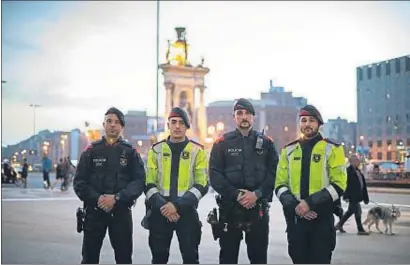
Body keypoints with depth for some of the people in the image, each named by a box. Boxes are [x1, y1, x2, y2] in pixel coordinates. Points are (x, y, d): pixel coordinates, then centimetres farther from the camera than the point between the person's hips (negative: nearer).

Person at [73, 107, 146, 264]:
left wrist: (117, 198, -18)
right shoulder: (91, 151, 6)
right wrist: (96, 198, -17)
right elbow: (79, 181, 0)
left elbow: (139, 181, -5)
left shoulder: (130, 152, 5)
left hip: (121, 211, 0)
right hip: (94, 210, 0)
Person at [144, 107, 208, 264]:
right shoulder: (156, 150, 6)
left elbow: (201, 185, -6)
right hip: (160, 212, 2)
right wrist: (162, 206, -13)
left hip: (187, 212, -1)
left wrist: (178, 205, -16)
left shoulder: (197, 151, 0)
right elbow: (149, 184, 3)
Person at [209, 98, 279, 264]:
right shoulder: (222, 143, 3)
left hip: (259, 208, 1)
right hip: (229, 208, -1)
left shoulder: (266, 143, 8)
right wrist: (236, 194, -15)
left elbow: (274, 173, 0)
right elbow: (215, 175, -4)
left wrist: (257, 194, -14)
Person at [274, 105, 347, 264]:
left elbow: (338, 185, -9)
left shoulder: (332, 149, -1)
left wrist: (310, 203, -18)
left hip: (322, 220, -3)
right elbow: (280, 185, 6)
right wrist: (294, 206, -12)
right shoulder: (288, 150, 10)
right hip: (294, 219, 3)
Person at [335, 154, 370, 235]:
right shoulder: (348, 171, -15)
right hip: (352, 196, -9)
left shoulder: (358, 171, 14)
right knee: (358, 212, -5)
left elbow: (363, 185, 18)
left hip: (357, 195, 9)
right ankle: (360, 230, 4)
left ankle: (339, 224, 28)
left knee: (350, 211, 16)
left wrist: (365, 198, 18)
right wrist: (346, 196, -22)